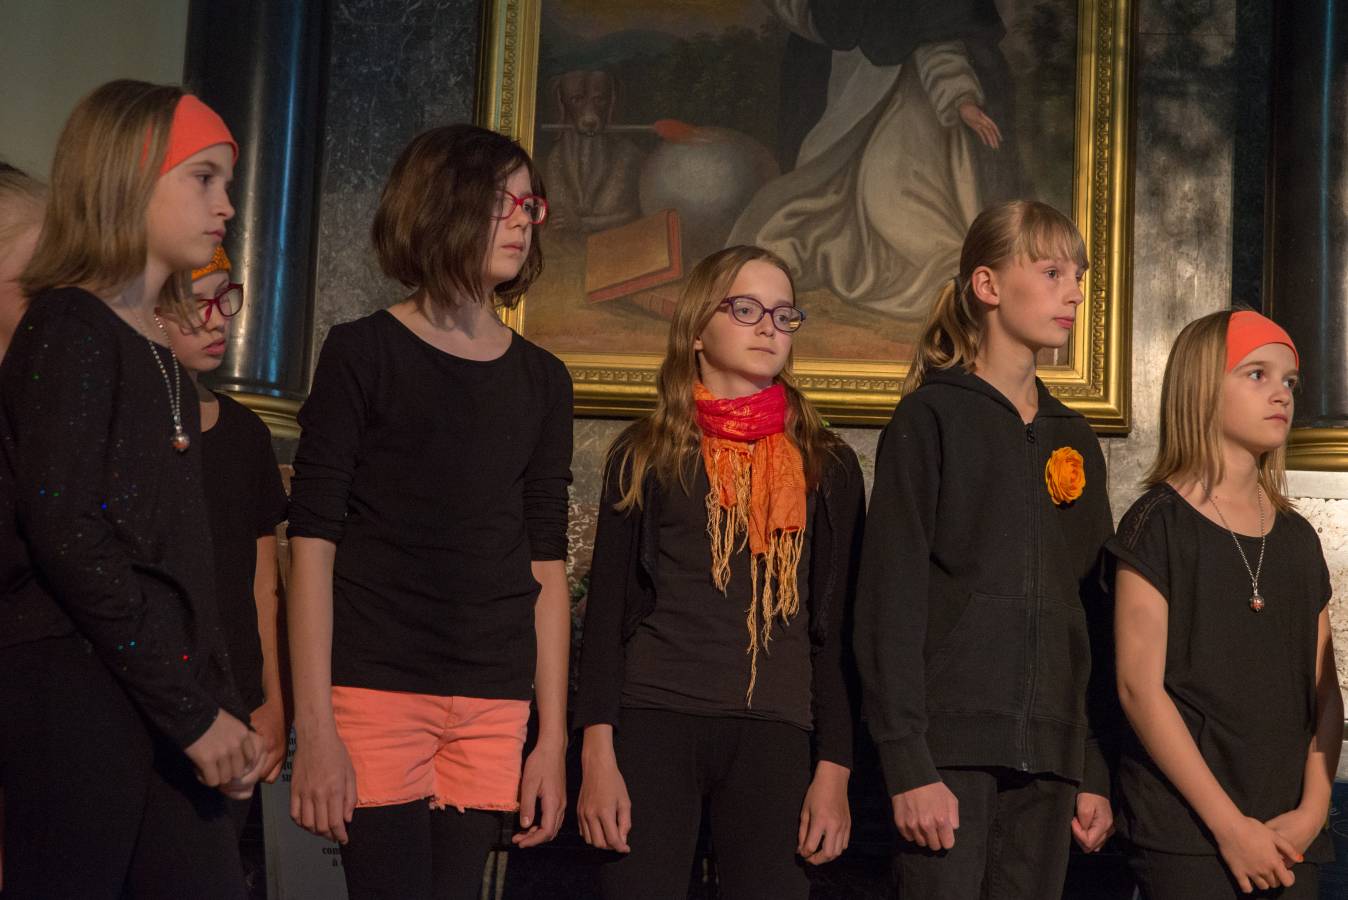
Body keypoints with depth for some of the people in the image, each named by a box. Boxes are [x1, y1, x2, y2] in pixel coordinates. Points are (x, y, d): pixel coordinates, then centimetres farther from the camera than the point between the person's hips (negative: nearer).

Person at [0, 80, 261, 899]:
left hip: (159, 698, 8)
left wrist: (221, 705, 11)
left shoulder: (159, 355, 16)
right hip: (72, 688, -8)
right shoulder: (70, 330, -8)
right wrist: (191, 708, -16)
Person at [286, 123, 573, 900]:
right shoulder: (363, 354, 0)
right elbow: (313, 543, -4)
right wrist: (315, 728, -10)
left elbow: (548, 566, 12)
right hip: (375, 690, -3)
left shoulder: (542, 380, 11)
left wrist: (554, 738, 8)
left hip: (492, 706, 4)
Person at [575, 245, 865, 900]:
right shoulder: (645, 455, 8)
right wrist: (598, 755, -5)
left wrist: (834, 770, 2)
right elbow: (607, 612, 4)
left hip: (775, 731, 1)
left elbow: (836, 628, 8)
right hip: (653, 721, -1)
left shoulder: (828, 465, 10)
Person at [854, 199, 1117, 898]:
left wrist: (1097, 772, 10)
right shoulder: (931, 419, -1)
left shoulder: (1074, 441, 16)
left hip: (1049, 752, 5)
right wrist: (908, 763, -14)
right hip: (951, 744, -5)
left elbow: (1095, 616, 16)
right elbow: (890, 600, -8)